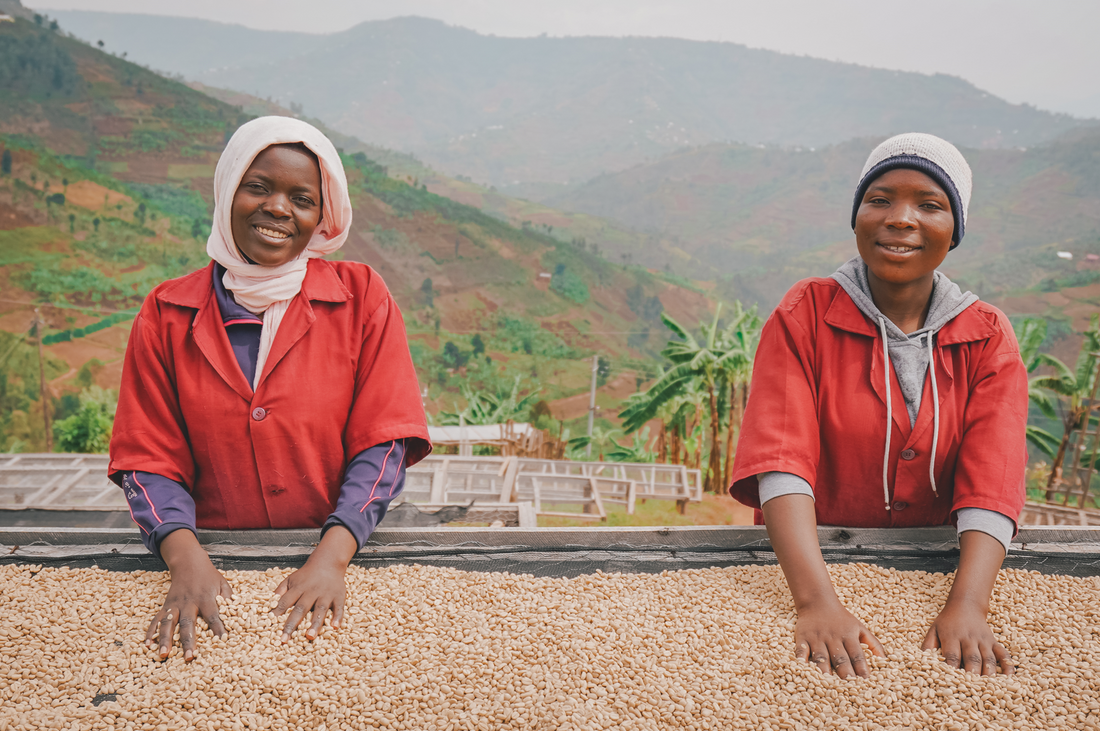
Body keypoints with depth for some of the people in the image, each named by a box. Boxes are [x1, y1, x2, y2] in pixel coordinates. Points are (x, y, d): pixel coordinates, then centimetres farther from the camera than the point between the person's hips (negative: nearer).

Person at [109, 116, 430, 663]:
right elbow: (149, 458, 4)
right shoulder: (166, 315, 6)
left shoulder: (362, 298, 2)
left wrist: (331, 557, -17)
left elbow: (383, 441, -4)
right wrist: (186, 559, -15)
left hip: (340, 552, -1)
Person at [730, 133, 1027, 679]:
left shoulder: (988, 338, 2)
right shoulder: (804, 316, -4)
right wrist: (817, 603, -30)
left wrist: (967, 607, -28)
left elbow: (991, 484, -10)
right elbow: (780, 462, -17)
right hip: (810, 561, -2)